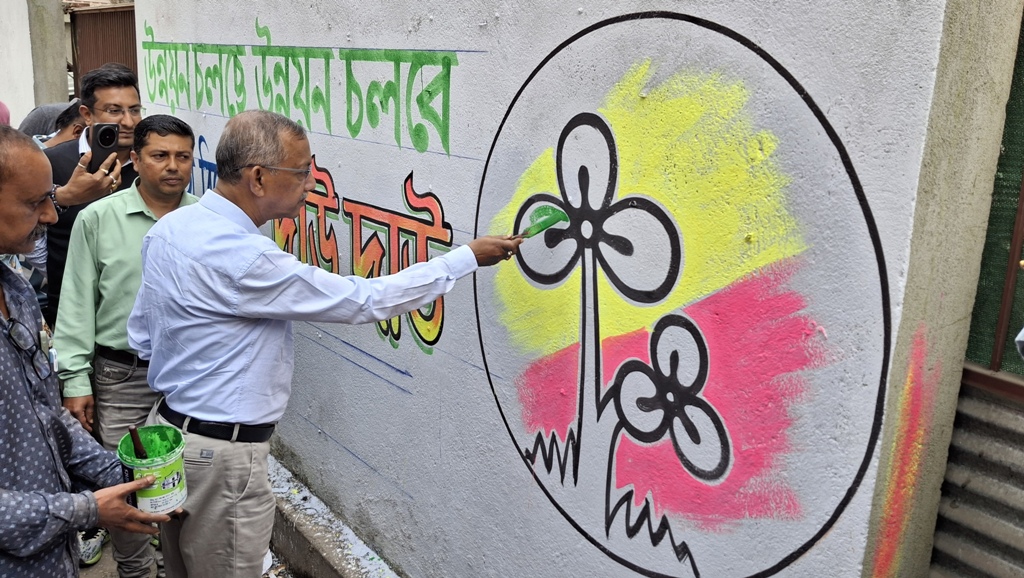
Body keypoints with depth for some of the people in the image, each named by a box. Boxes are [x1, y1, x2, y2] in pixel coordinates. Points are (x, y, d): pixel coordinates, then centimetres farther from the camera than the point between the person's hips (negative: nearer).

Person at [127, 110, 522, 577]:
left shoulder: (168, 228, 1)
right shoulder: (244, 259, -28)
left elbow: (141, 337, 10)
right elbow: (363, 301, -24)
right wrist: (468, 257, -17)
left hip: (168, 425, 9)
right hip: (221, 454, -9)